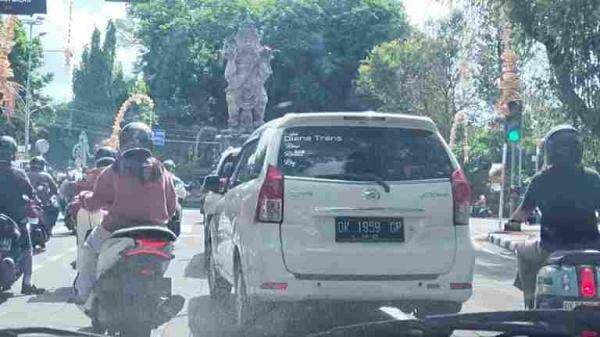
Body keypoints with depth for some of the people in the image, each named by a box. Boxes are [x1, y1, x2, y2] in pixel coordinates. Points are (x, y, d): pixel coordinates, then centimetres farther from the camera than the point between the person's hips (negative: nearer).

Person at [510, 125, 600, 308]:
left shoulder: (541, 179, -2)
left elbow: (524, 211, 5)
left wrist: (512, 221, 26)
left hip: (551, 250, 0)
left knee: (523, 251, 30)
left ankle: (530, 300, 24)